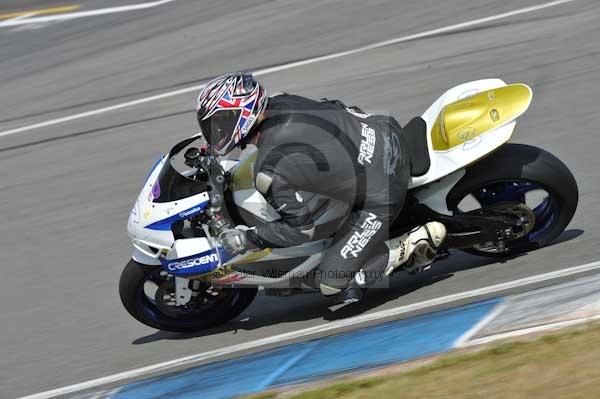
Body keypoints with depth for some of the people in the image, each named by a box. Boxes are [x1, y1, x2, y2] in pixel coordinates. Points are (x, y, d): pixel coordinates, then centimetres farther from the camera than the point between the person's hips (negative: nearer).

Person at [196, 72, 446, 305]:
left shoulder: (268, 173, -24)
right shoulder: (280, 103, -3)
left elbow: (301, 229, -15)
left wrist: (247, 239, -3)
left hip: (380, 198, -7)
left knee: (332, 286, 0)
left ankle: (412, 245, 3)